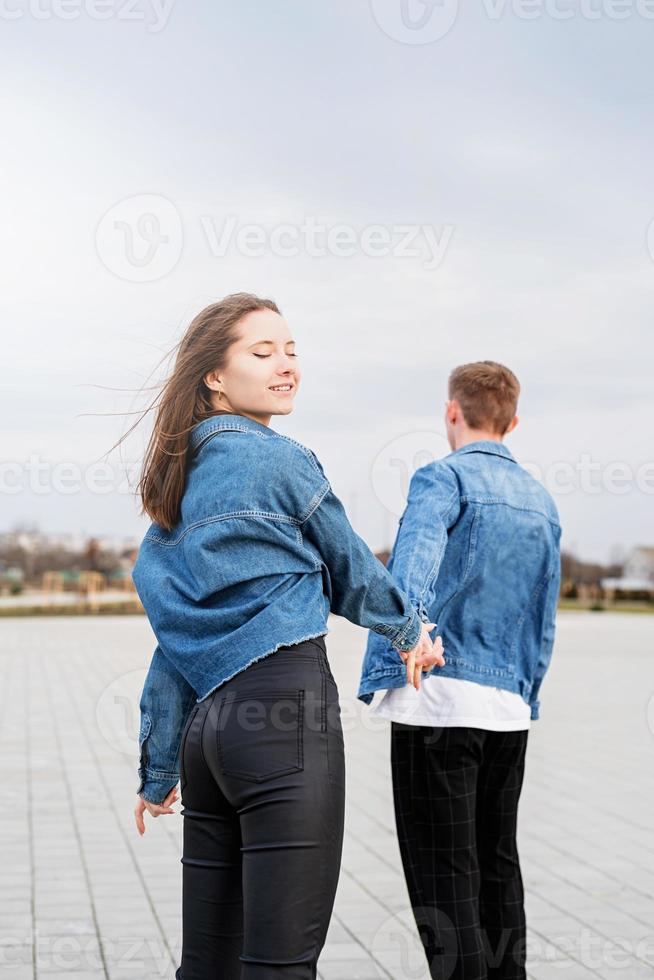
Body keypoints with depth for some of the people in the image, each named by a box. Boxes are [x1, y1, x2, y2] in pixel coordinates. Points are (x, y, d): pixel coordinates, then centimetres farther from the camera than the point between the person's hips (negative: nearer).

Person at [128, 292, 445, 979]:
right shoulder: (280, 459, -4)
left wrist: (158, 770, 22)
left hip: (208, 720, 8)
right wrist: (409, 631, 28)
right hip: (287, 708, -8)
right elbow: (350, 572, 8)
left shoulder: (177, 487, 18)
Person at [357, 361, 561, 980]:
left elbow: (411, 573, -24)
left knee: (444, 874, -3)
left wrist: (392, 661, -36)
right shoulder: (541, 500, 16)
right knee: (498, 863, 17)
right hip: (509, 705, 7)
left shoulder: (444, 478, -5)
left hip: (440, 698, -7)